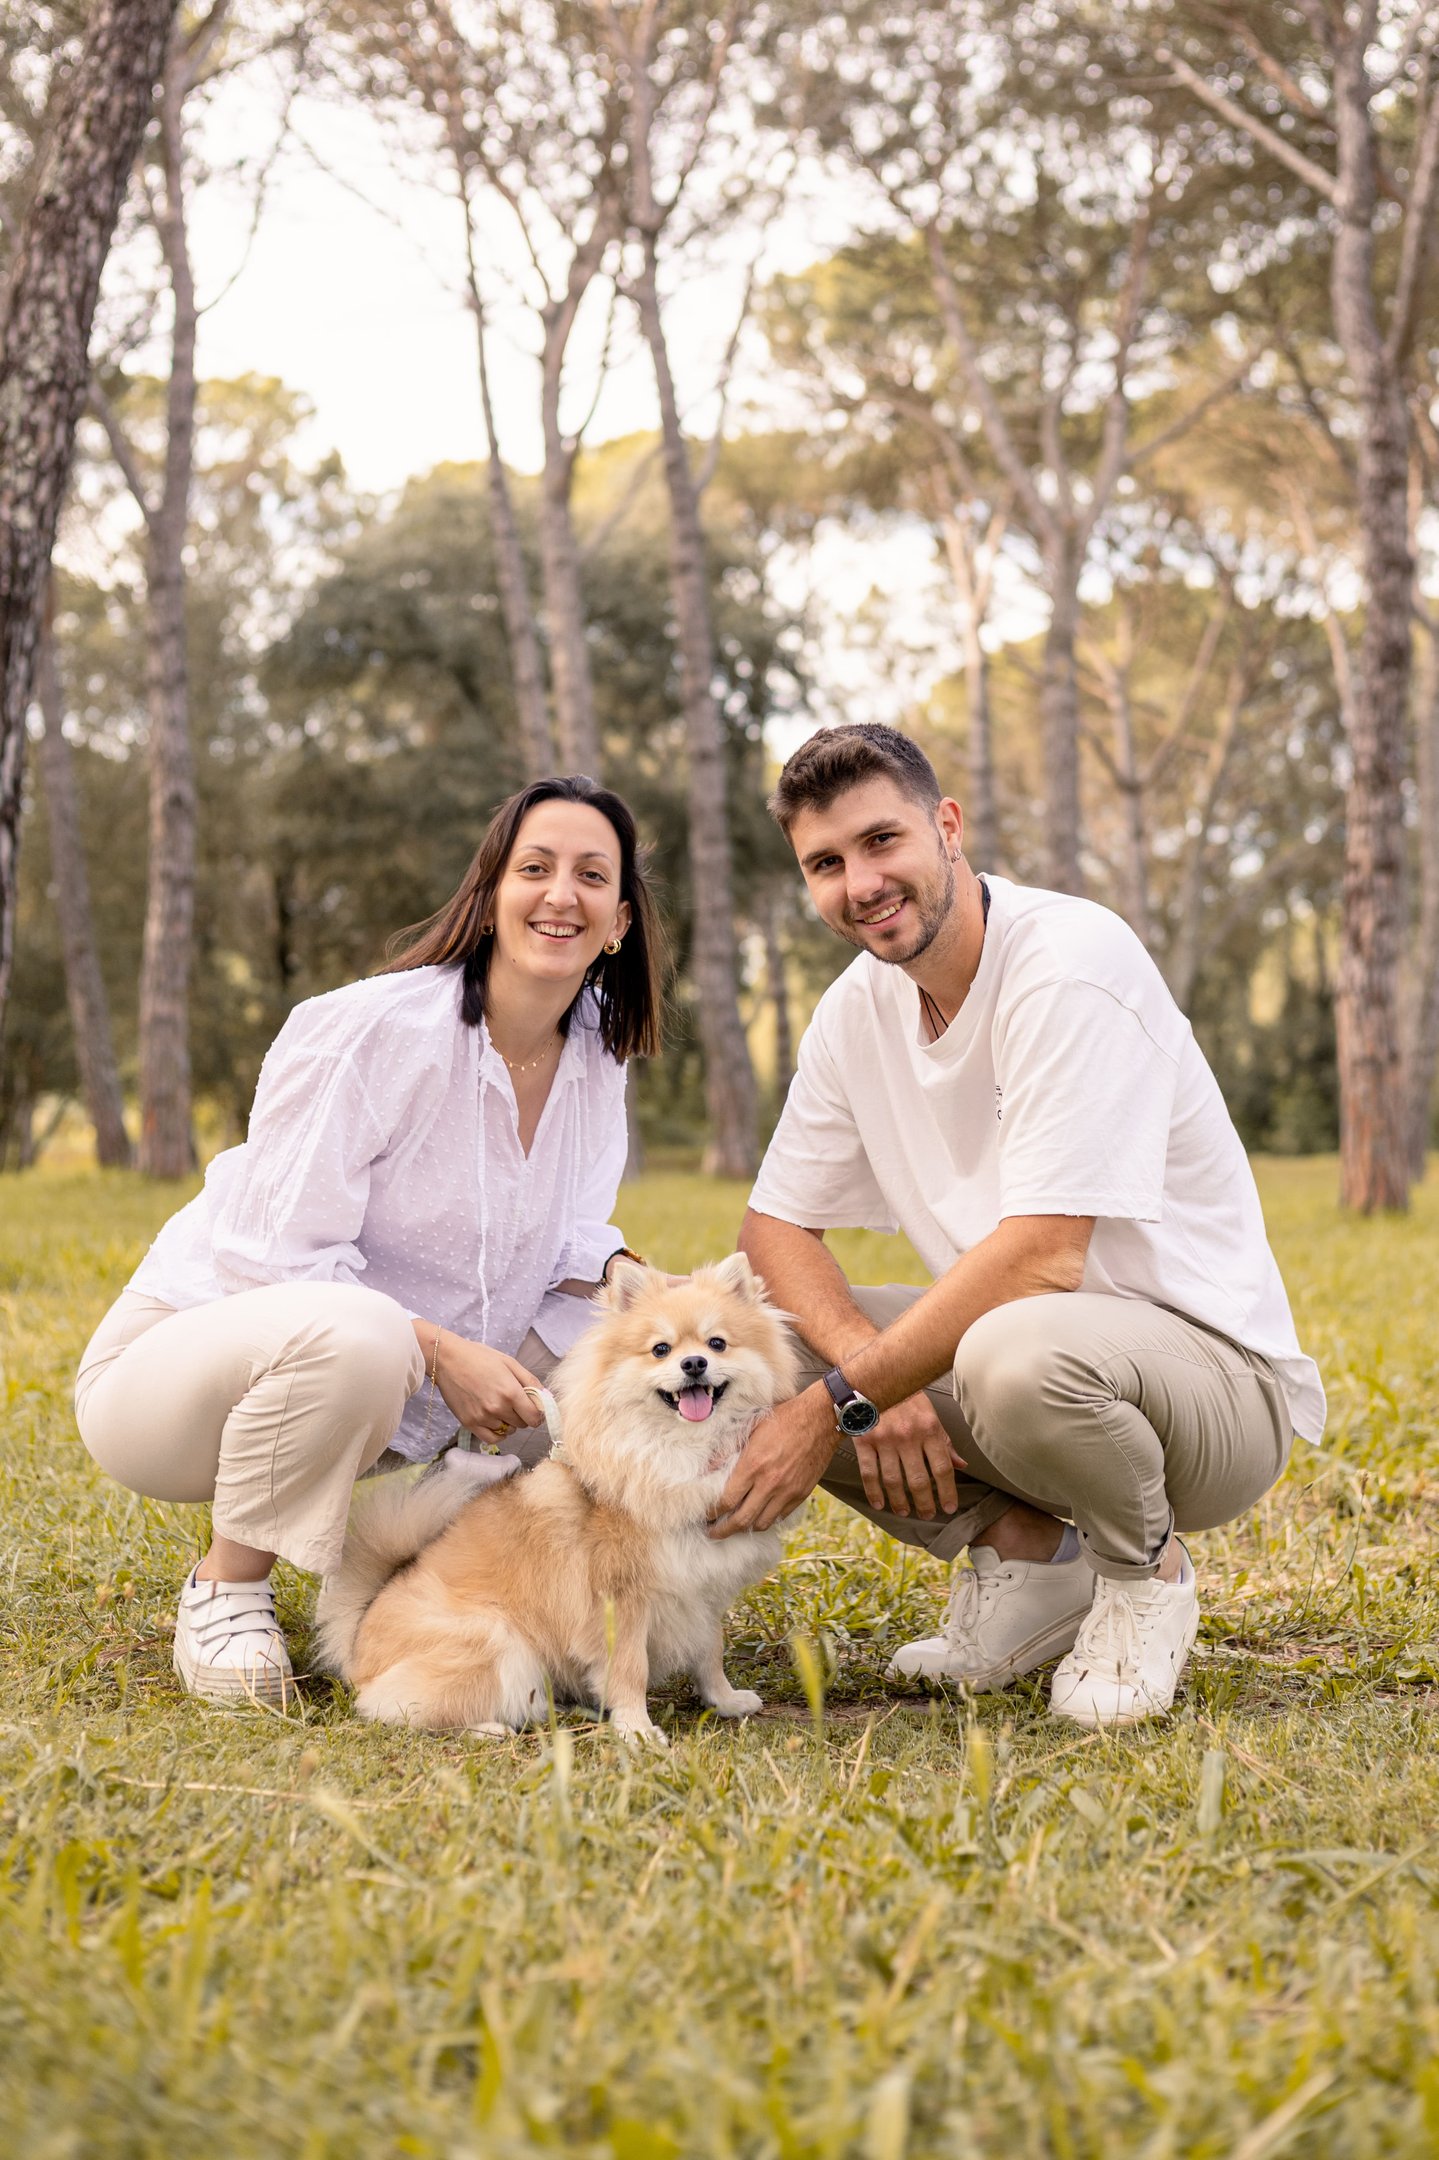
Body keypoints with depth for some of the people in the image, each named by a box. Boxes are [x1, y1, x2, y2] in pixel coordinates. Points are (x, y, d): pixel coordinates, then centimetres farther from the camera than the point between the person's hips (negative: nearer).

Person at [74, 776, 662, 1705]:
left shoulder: (597, 1054, 0)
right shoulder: (368, 1032, -22)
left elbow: (572, 1237, 6)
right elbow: (275, 1260, -24)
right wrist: (440, 1350, -31)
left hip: (384, 1392, 7)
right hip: (179, 1367, -7)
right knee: (353, 1333, -40)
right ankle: (227, 1587, -14)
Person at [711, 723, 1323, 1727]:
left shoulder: (1072, 961, -21)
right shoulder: (858, 1007, 2)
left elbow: (1041, 1256, -28)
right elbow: (777, 1226, 3)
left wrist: (839, 1404, -26)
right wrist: (881, 1376, -17)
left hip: (1218, 1369, -7)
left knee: (1019, 1351, -40)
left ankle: (1146, 1568, -6)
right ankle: (1025, 1548, 5)